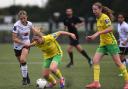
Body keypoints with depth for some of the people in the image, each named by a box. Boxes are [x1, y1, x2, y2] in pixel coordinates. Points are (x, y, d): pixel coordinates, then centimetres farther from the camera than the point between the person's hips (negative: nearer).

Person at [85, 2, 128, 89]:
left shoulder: (105, 17, -15)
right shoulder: (98, 18, 10)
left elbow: (110, 28, -28)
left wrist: (98, 33, -30)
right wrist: (93, 36, 10)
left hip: (111, 43, -8)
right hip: (103, 43, 8)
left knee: (118, 62, -2)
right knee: (95, 61, -6)